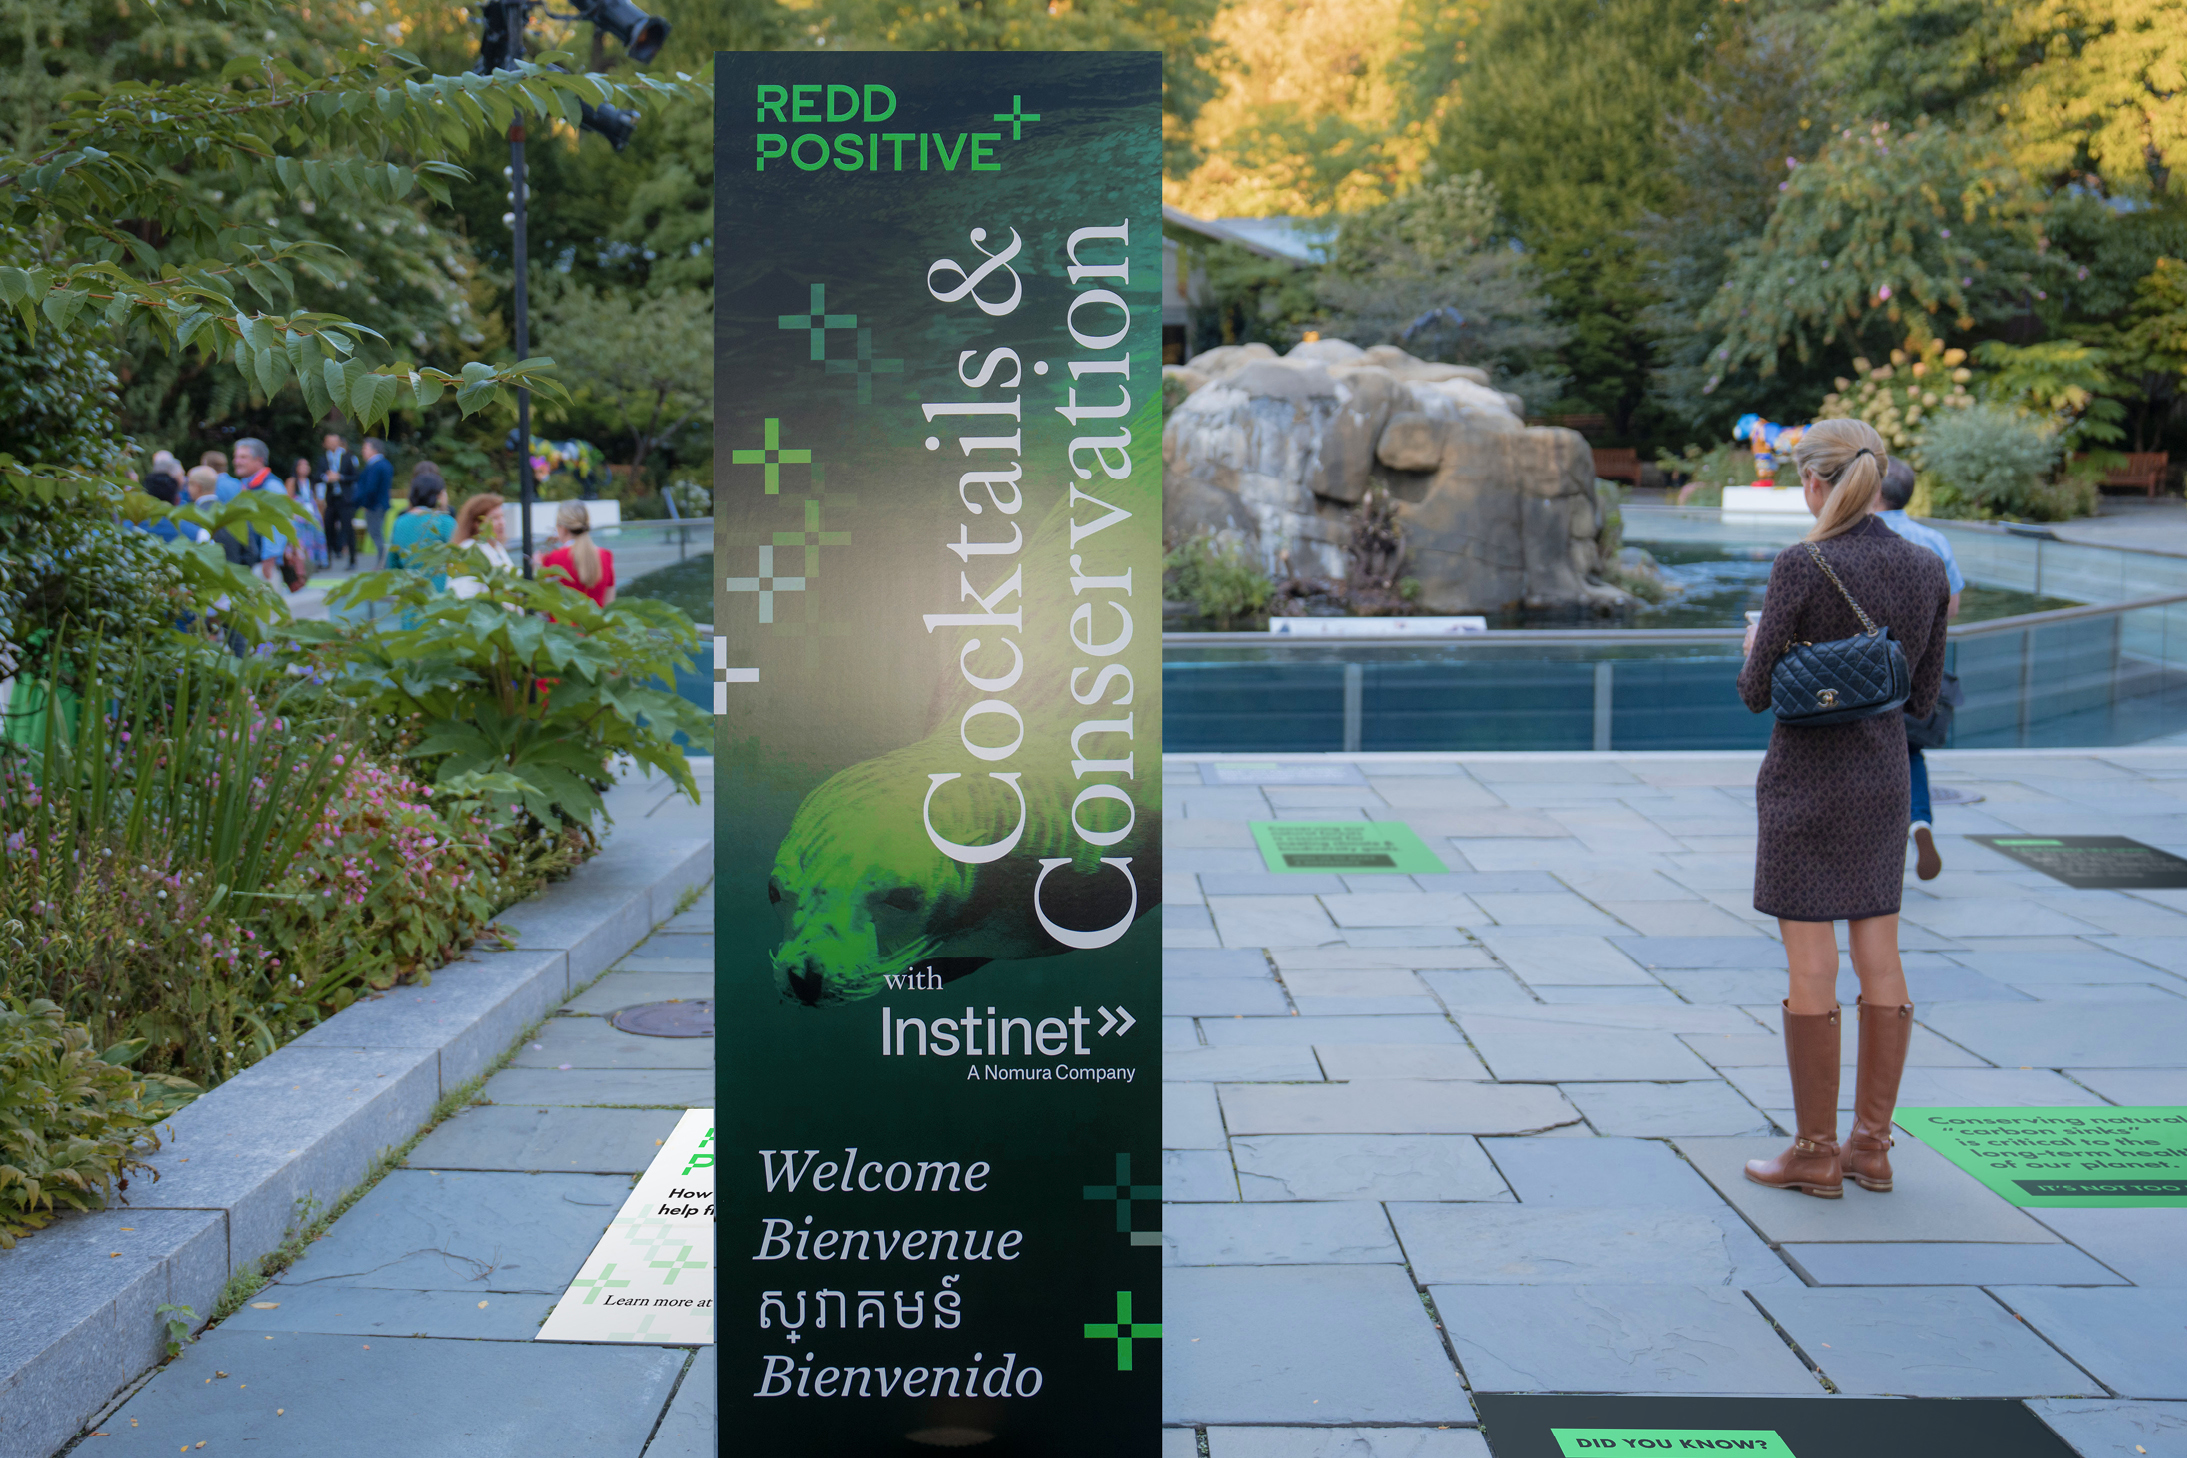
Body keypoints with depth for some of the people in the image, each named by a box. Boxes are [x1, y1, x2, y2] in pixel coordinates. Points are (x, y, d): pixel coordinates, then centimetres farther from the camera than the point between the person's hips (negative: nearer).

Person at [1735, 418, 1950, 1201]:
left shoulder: (1802, 566, -16)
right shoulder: (1926, 568, 2)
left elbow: (1757, 693, -11)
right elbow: (1924, 697, 8)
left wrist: (1756, 646, 9)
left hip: (1807, 776, -6)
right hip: (1886, 773, 6)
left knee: (1811, 969, 1)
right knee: (1880, 962, 11)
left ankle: (1816, 1155, 8)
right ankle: (1872, 1144, 20)